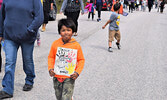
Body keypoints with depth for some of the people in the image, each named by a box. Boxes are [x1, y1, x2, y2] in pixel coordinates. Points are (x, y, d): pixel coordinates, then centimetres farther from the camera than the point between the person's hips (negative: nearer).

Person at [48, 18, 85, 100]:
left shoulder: (76, 45, -9)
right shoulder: (55, 44, -4)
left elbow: (81, 60, 0)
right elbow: (51, 57, 7)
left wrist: (77, 72, -10)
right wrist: (50, 68, -5)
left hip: (69, 78, -3)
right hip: (57, 76, 3)